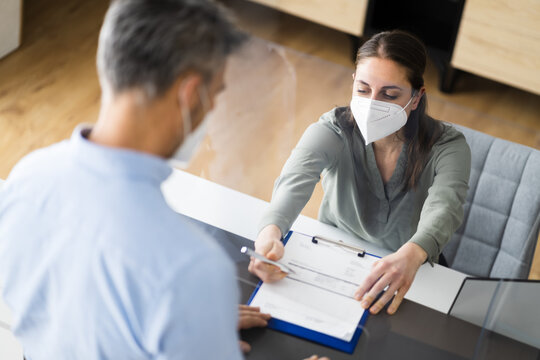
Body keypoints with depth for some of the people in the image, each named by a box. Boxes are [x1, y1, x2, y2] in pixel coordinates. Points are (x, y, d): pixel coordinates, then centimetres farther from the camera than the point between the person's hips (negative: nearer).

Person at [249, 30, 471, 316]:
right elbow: (294, 182, -35)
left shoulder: (447, 147, -17)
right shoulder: (332, 131, -16)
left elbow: (444, 206, -36)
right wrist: (270, 232, -59)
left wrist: (411, 255, -60)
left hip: (409, 282, 0)